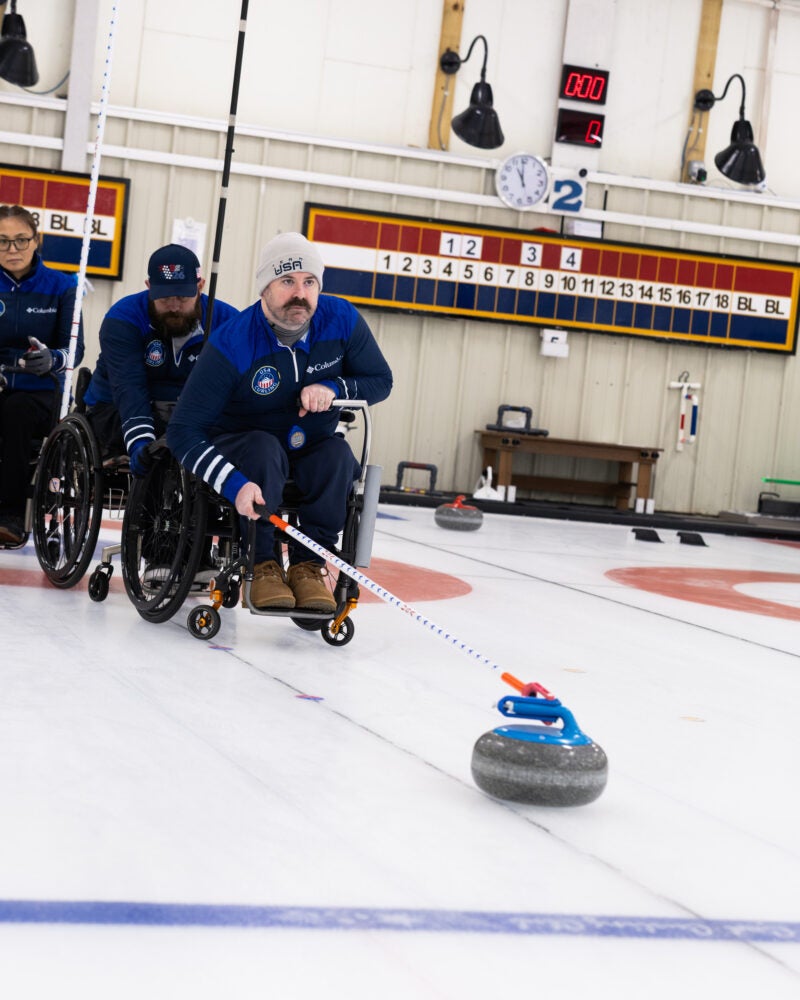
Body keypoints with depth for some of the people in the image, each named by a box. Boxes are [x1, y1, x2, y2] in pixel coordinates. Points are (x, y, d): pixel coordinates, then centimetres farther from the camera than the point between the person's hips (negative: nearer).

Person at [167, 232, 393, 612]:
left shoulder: (341, 320, -15)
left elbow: (380, 381, 0)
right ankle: (263, 566, -24)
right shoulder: (232, 343, -27)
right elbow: (182, 431, -28)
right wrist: (234, 483, -42)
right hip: (242, 451, -3)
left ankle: (309, 564, -20)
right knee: (264, 446, -35)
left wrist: (333, 389, -22)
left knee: (337, 452, -28)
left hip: (310, 454, 3)